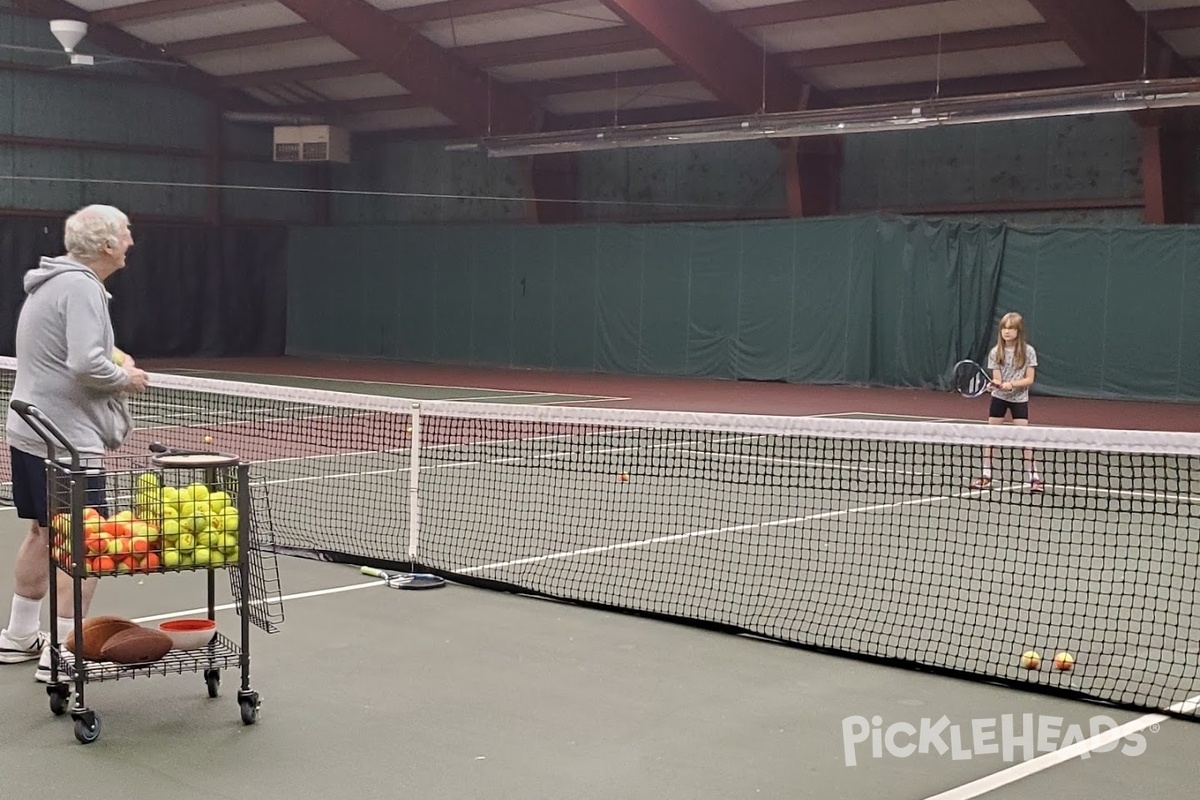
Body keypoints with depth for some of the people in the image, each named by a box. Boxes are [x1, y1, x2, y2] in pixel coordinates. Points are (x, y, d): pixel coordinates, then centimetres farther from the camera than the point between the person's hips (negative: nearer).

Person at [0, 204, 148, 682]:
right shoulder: (81, 287, -17)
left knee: (43, 533, 20)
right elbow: (86, 364, -27)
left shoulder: (50, 282, 14)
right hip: (66, 439, -10)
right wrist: (126, 378, -9)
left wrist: (113, 360, 11)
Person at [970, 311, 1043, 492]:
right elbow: (997, 379, -9)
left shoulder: (1028, 351, -9)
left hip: (1019, 398, -2)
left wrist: (1012, 384, -23)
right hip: (999, 397, 2)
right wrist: (996, 383, -32)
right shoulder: (995, 353, -5)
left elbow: (1029, 379, -9)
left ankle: (1034, 477, 2)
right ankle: (986, 476, 13)